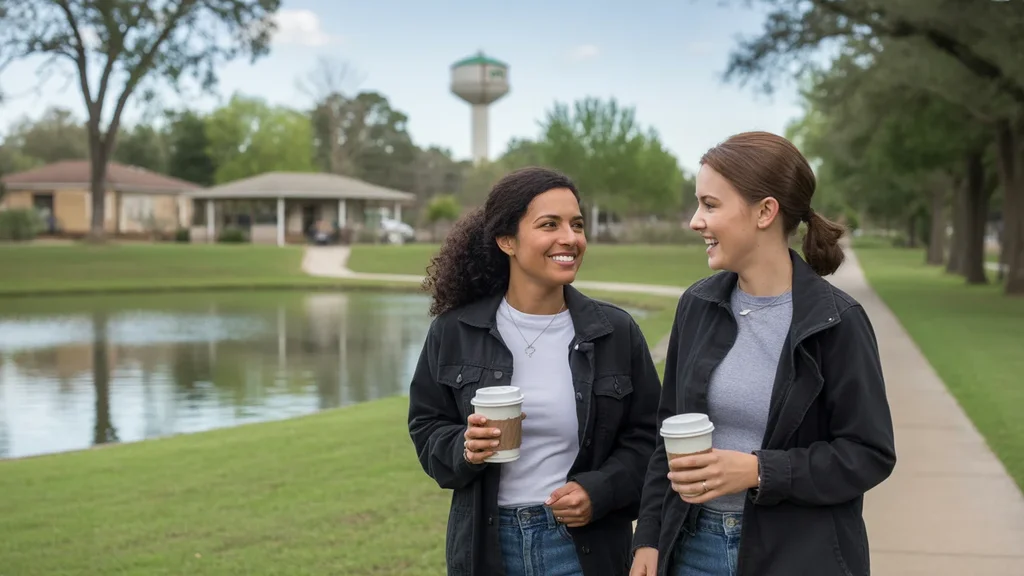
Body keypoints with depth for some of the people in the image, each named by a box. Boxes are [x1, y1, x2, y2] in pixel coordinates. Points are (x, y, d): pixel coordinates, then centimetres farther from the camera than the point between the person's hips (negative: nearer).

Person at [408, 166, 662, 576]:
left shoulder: (616, 332, -2)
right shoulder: (454, 332, -3)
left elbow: (647, 436, 2)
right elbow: (427, 429, 4)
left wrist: (599, 491, -13)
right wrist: (464, 450, -16)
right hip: (486, 542, 1)